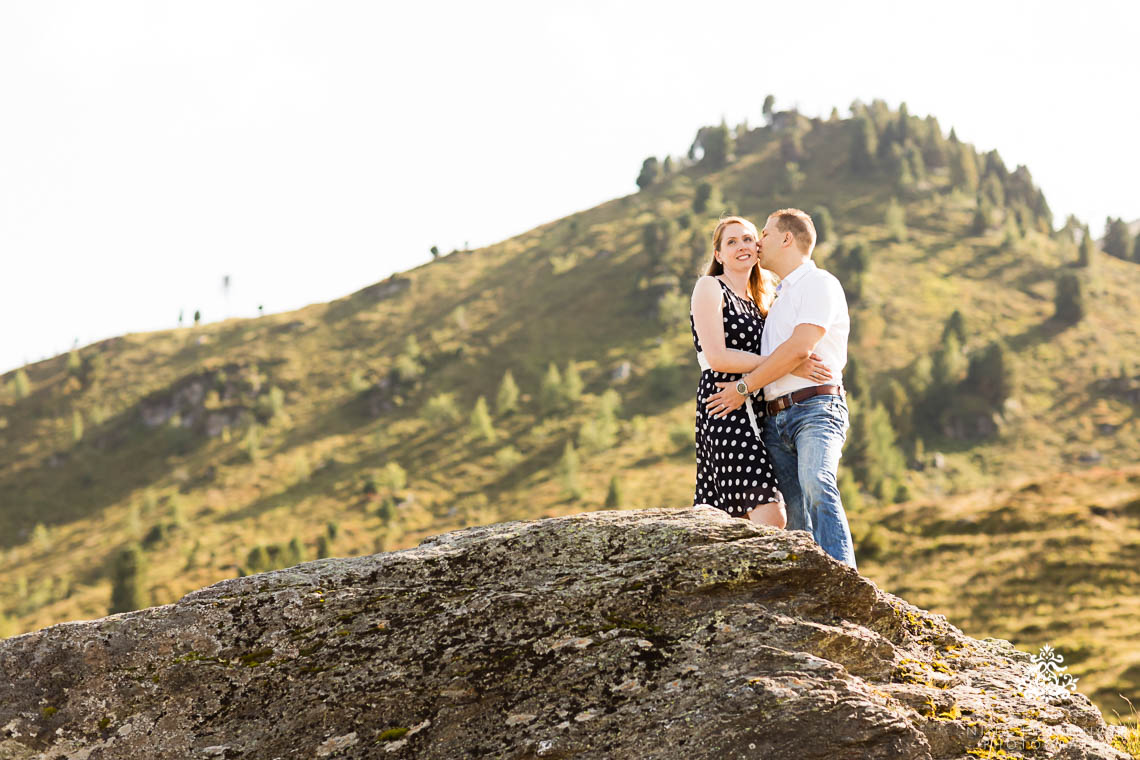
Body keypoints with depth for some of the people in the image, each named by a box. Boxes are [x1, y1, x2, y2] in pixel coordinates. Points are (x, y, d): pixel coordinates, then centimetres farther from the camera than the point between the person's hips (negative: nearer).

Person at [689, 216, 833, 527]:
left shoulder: (757, 301, 24)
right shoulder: (710, 288, 1)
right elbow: (716, 357, -11)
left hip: (755, 408, 8)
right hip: (724, 403, -8)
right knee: (770, 516, -21)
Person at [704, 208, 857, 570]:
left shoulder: (819, 283, 1)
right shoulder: (779, 296, 28)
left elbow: (799, 348, -12)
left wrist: (744, 387, -8)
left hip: (816, 408, -8)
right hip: (776, 417, 9)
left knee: (816, 486, -30)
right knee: (794, 514, -1)